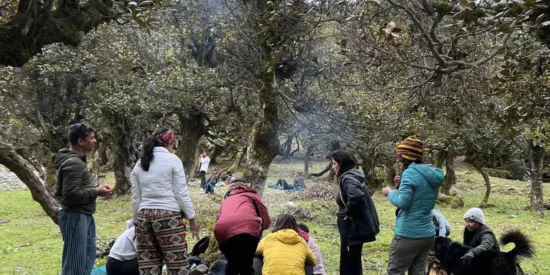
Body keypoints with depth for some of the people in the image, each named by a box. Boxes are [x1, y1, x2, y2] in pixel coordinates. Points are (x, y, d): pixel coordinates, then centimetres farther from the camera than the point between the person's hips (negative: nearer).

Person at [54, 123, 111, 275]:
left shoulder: (77, 160, 14)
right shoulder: (73, 163, -19)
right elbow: (71, 194, -26)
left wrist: (95, 190, 8)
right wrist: (96, 192, -16)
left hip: (83, 215, 11)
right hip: (74, 217, -11)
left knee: (88, 257, 18)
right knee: (75, 262, -5)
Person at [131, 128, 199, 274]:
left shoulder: (139, 164, 14)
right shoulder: (172, 159, 0)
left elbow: (136, 198, 15)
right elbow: (181, 193, -3)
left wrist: (136, 221, 22)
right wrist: (191, 218, 1)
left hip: (144, 216, 6)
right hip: (168, 215, -5)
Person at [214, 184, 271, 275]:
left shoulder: (227, 200, 42)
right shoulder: (252, 195, 34)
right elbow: (266, 220, 27)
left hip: (223, 231, 2)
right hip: (247, 228, -2)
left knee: (232, 265, 24)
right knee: (246, 267, 15)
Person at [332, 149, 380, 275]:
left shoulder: (347, 178, -19)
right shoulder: (352, 175, 10)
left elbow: (356, 196, -38)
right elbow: (359, 195, 22)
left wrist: (350, 214, -22)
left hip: (353, 227, -10)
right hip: (355, 225, 10)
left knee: (349, 263, -1)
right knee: (353, 261, 20)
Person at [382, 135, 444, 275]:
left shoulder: (410, 173, -15)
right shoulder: (432, 174, 11)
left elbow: (403, 202, -20)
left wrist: (390, 192, -2)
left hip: (409, 234, -8)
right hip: (428, 234, 8)